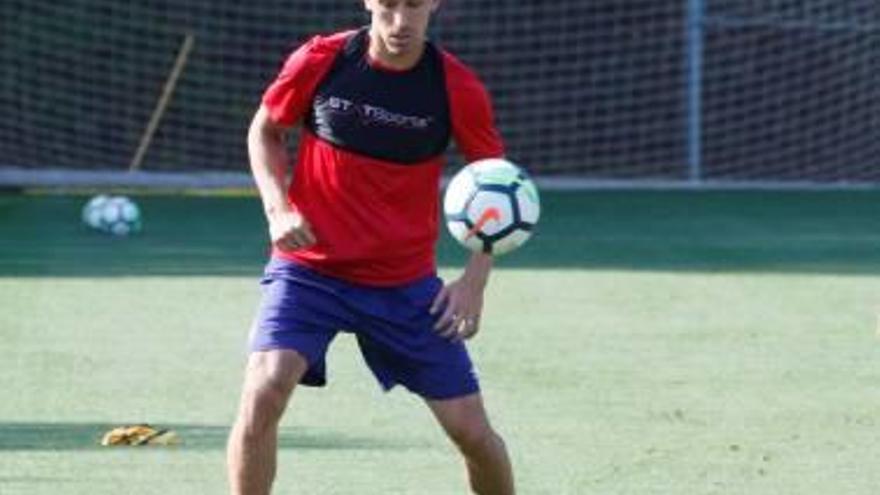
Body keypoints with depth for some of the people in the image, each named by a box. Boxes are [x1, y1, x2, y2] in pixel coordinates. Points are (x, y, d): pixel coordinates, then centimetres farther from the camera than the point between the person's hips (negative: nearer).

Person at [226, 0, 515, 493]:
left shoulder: (457, 88, -10)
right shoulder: (319, 62, -10)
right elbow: (265, 130, 9)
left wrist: (475, 280, -9)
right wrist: (278, 208, -8)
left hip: (406, 282, 1)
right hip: (309, 267, -1)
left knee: (472, 430, 1)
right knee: (264, 392, -24)